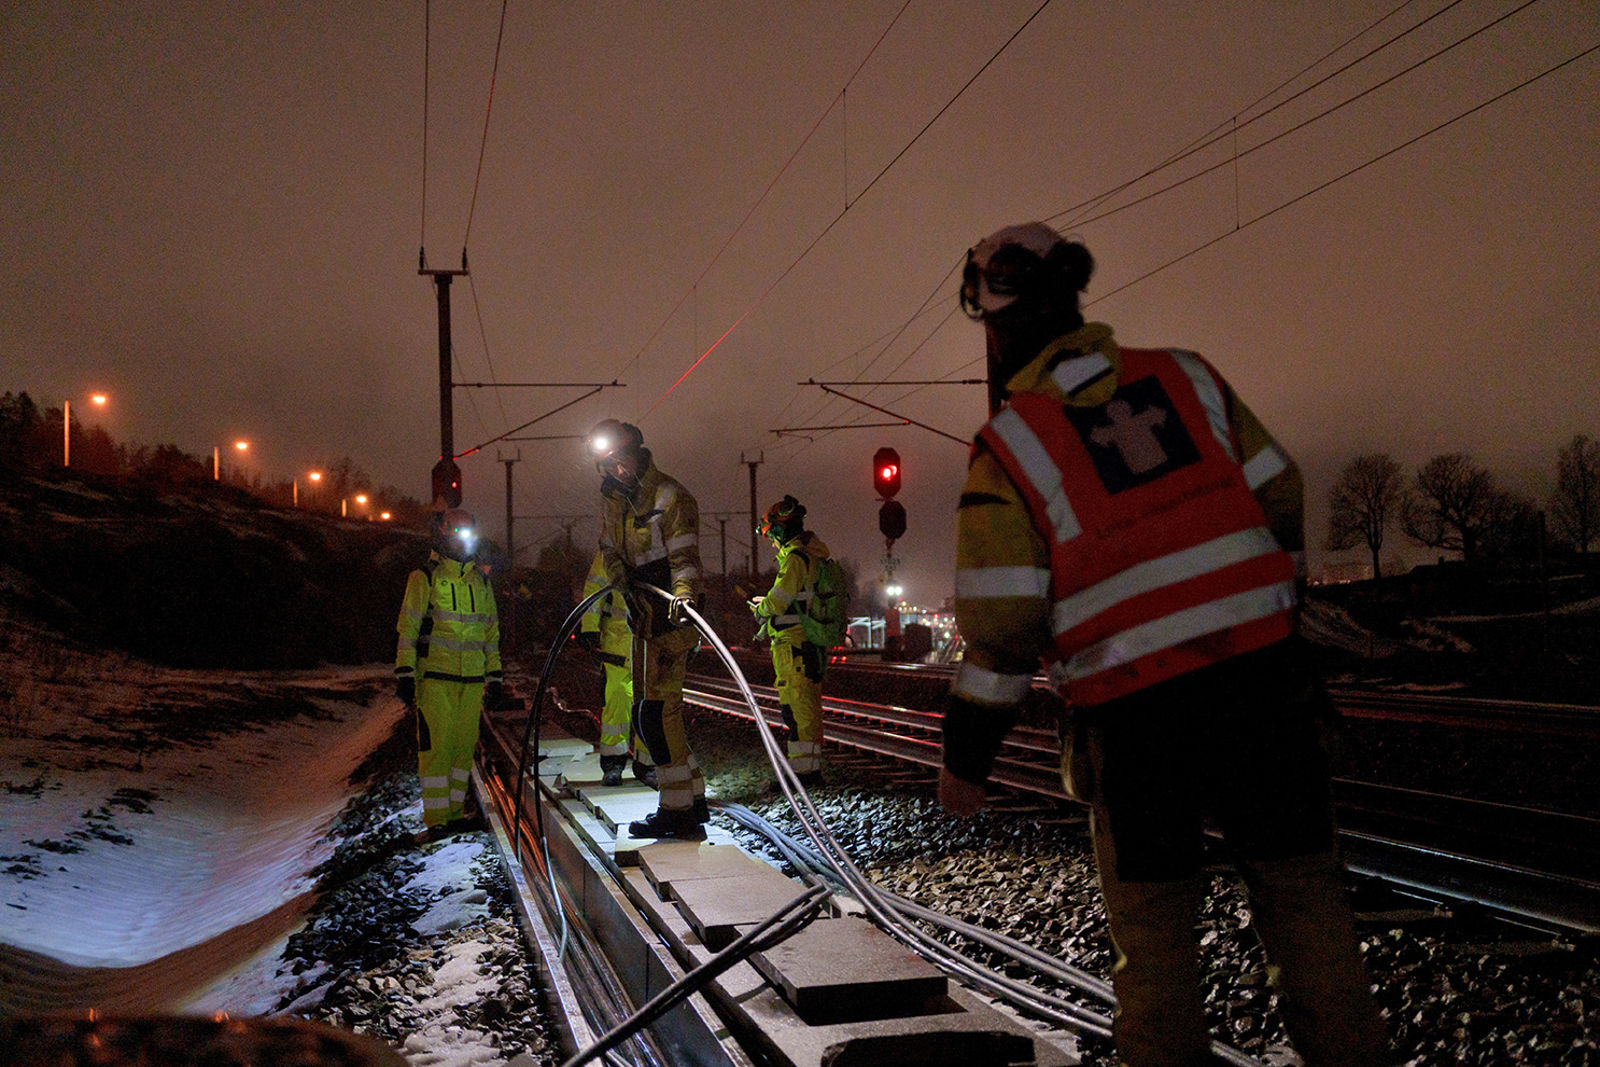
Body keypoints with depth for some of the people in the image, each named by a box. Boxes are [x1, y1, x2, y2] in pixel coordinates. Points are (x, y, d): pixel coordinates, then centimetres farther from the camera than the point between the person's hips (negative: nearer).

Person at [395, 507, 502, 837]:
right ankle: (436, 818, -4)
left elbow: (491, 632, 21)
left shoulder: (480, 581, 16)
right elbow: (407, 628, -1)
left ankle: (455, 810, 13)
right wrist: (405, 674, -8)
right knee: (437, 744, -7)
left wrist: (494, 678, 18)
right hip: (435, 675, -5)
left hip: (472, 679, 5)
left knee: (465, 744, 4)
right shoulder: (425, 578, 1)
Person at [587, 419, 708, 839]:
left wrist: (683, 597, -39)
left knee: (657, 712, -12)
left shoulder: (670, 497, -14)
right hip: (643, 620, 9)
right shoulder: (612, 500, 11)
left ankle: (677, 811, -5)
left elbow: (685, 558, -20)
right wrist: (623, 577, -6)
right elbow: (609, 550, 16)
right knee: (645, 714, 13)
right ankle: (693, 798, 22)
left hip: (670, 619, -9)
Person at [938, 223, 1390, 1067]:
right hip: (1260, 677, 3)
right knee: (1299, 885, 13)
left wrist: (965, 756, 1)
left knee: (1151, 915, 13)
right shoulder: (1187, 378, 7)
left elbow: (1000, 624, -8)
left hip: (1136, 713, -2)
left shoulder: (1008, 447, -4)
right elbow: (1278, 501, 9)